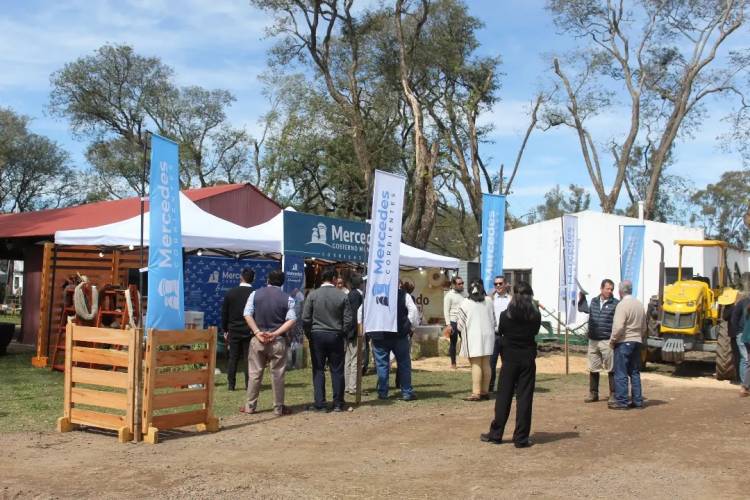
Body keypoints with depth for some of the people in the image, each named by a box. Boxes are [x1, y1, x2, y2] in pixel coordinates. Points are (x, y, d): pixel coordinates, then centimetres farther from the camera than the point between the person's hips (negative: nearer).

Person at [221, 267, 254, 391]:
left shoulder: (230, 293, 0)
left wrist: (225, 330, 12)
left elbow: (224, 313, 4)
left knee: (233, 358, 8)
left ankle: (231, 384, 9)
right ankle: (248, 385, 2)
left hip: (234, 330, 2)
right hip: (249, 331, -2)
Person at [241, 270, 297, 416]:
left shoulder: (255, 294, 3)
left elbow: (247, 315, -5)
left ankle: (250, 406, 14)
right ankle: (279, 408, 10)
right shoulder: (287, 299, -1)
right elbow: (292, 320, -11)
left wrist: (257, 332, -9)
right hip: (278, 341, -1)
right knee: (277, 375, 5)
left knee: (255, 373, 9)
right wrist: (275, 333, -12)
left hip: (258, 339, 1)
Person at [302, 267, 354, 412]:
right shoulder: (342, 296, -4)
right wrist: (343, 333, 11)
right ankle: (338, 404, 11)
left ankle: (320, 404, 4)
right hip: (336, 336, 0)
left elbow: (305, 318, -5)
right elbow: (348, 319, -3)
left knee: (318, 370, 5)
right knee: (337, 370, 7)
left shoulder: (313, 295, -5)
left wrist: (309, 334, 8)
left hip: (317, 335, 0)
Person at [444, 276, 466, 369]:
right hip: (453, 322, -4)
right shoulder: (449, 295, -5)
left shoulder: (463, 293, 10)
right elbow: (446, 311, -8)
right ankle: (453, 363, 15)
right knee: (453, 343, 6)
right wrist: (448, 324, -14)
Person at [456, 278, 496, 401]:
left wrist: (463, 329, 16)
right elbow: (493, 319, 10)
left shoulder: (465, 303, -8)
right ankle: (485, 391, 15)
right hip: (488, 335, 4)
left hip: (473, 336, -4)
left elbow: (460, 322, -3)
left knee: (476, 364, -5)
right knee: (486, 364, 10)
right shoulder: (489, 301, 2)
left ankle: (476, 392, -9)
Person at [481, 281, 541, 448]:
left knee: (504, 396, 8)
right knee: (524, 398, 3)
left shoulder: (505, 315, -9)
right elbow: (535, 332, 10)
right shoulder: (536, 316, -5)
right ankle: (521, 438, 5)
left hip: (510, 358, 0)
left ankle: (495, 434, 14)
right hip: (528, 359, 1)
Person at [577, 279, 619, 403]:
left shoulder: (616, 304, -6)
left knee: (611, 370, 0)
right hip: (593, 341, 5)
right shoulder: (593, 301, 10)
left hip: (607, 342, -5)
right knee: (593, 369, 12)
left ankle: (613, 395, 8)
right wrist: (581, 298, 15)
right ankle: (593, 394, 24)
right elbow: (585, 309, 28)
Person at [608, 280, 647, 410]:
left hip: (624, 342, -8)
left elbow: (618, 327, -21)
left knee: (621, 374, -3)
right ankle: (637, 401, 15)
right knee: (635, 373, 13)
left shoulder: (622, 305, -14)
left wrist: (612, 340, -9)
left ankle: (621, 401, -2)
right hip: (636, 342, 8)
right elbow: (644, 327, 16)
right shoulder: (639, 304, 10)